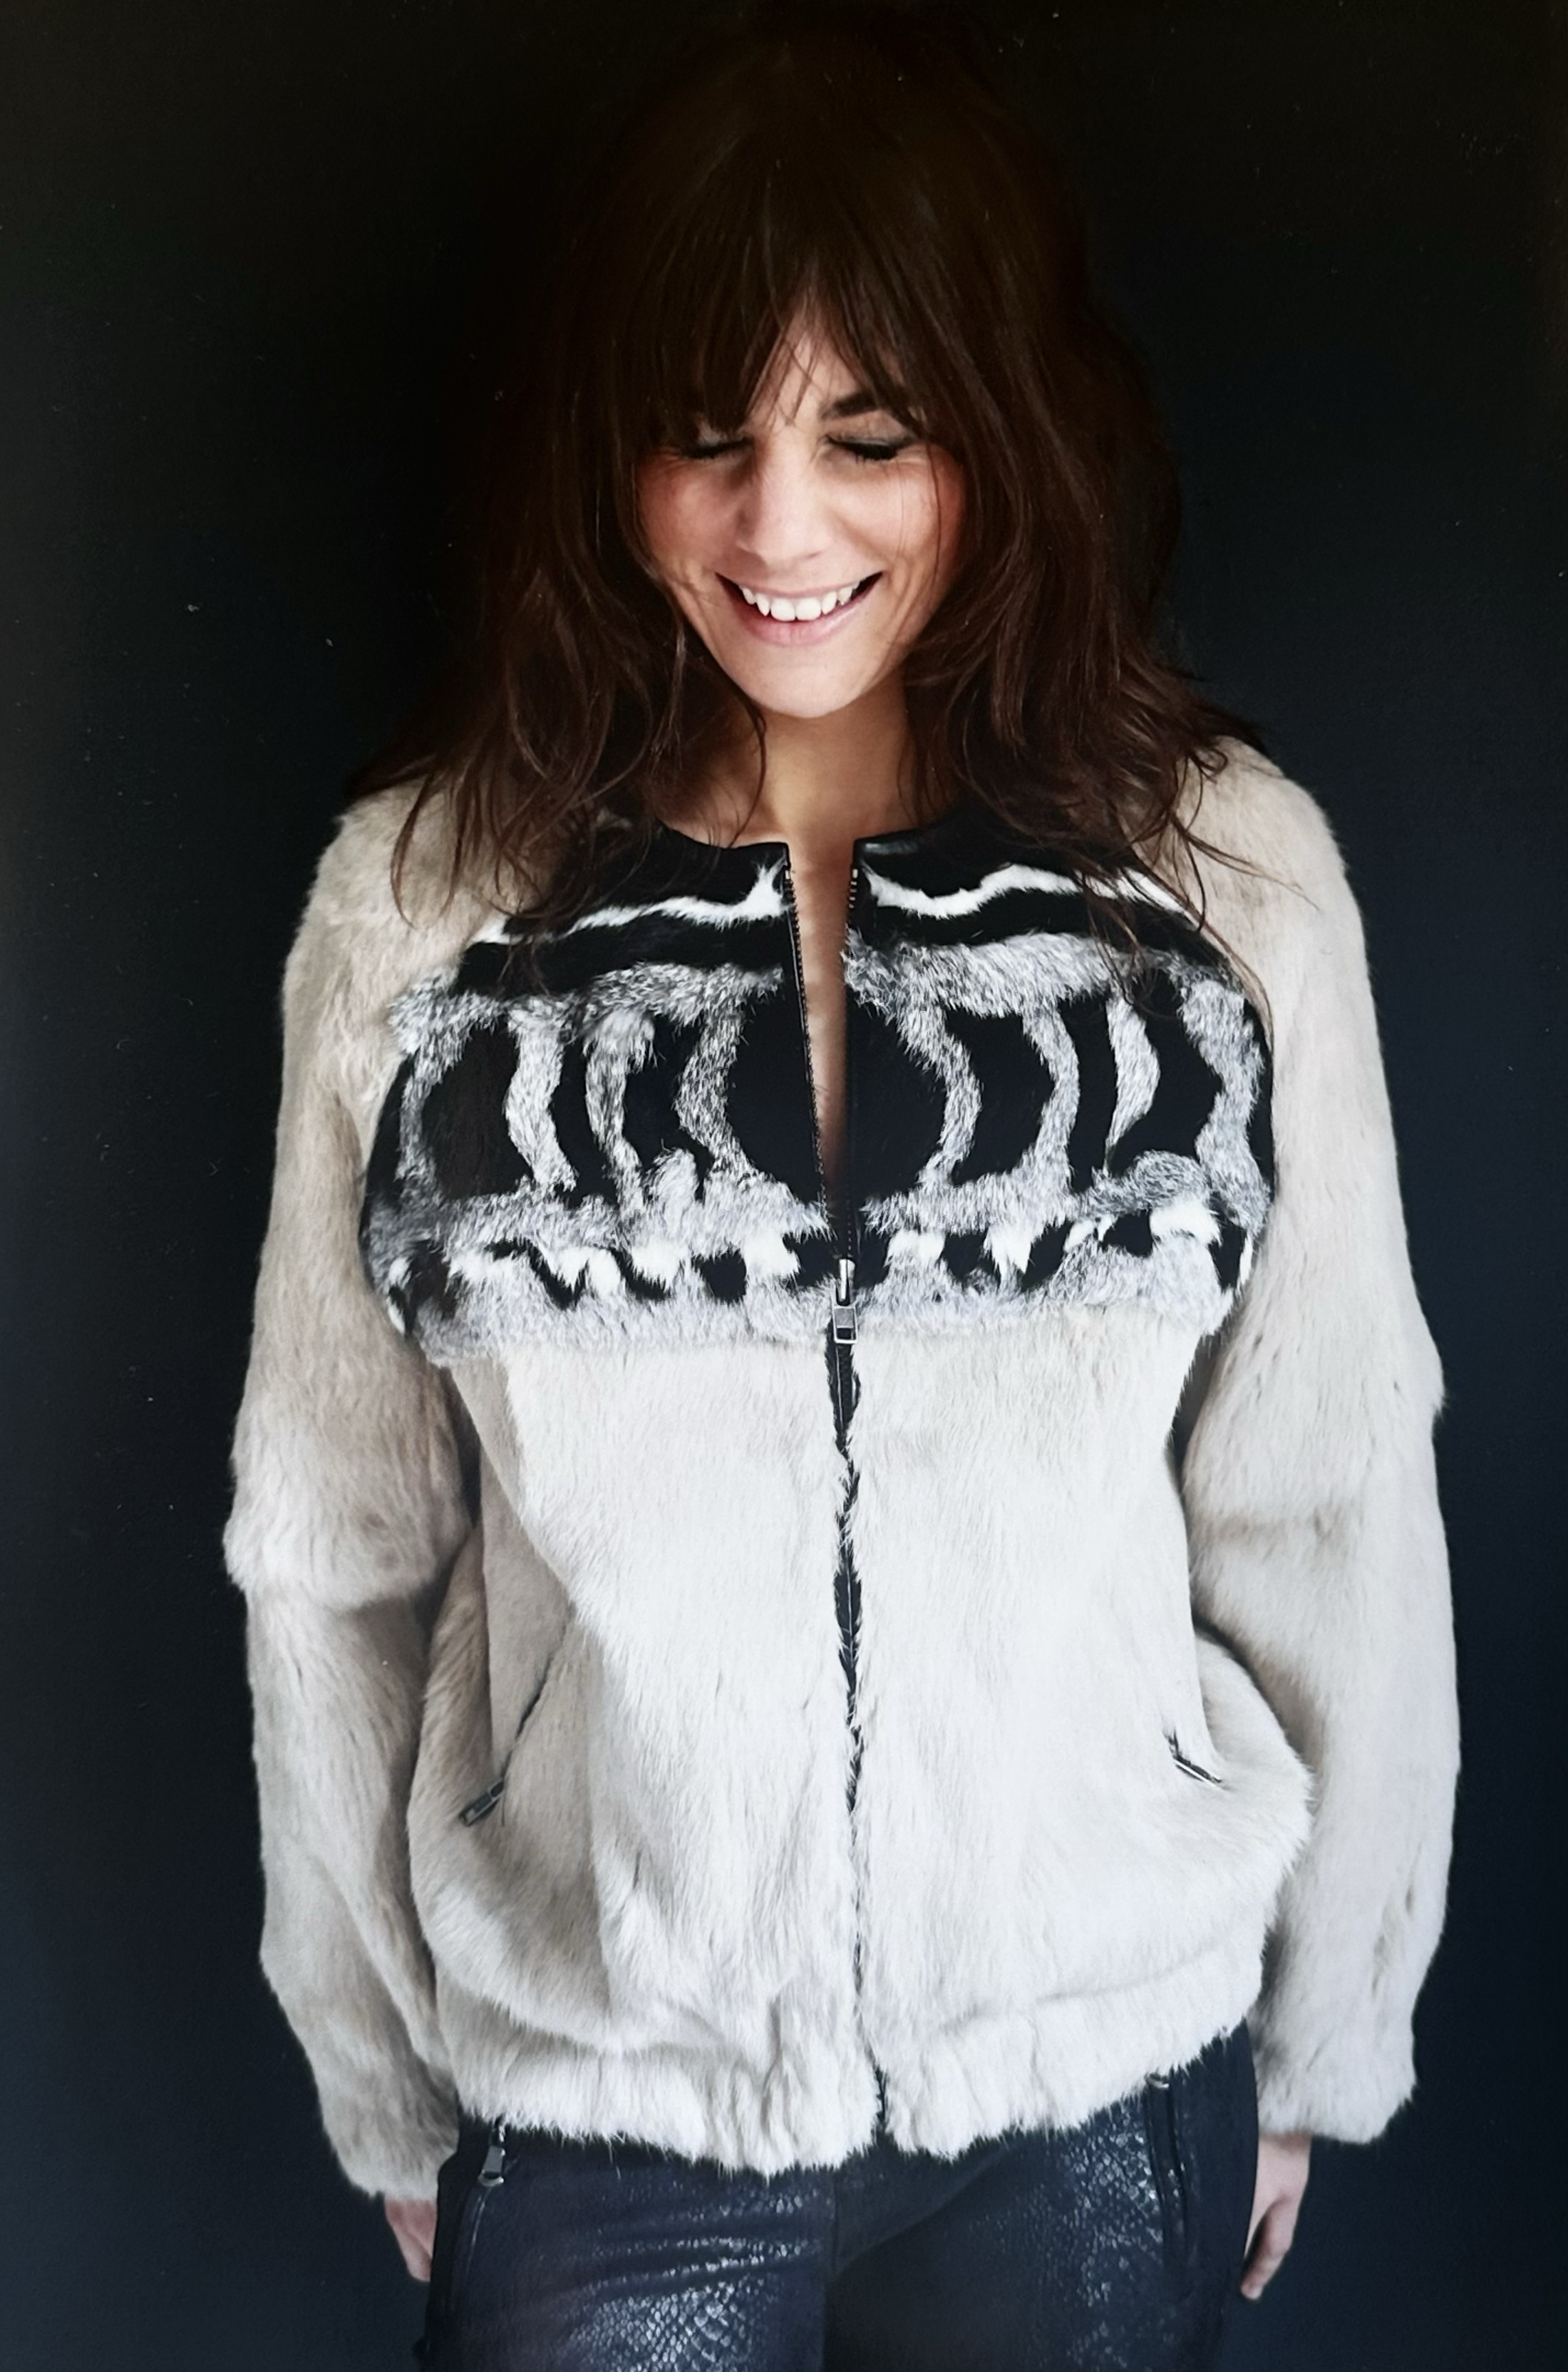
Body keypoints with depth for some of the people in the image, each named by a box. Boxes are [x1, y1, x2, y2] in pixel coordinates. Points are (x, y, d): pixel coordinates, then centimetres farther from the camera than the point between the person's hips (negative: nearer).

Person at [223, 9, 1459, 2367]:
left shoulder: (1229, 871, -10)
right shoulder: (421, 902, -10)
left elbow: (1327, 1512, -2)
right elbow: (332, 1553, -2)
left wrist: (1317, 2043, 6)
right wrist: (382, 2088, 6)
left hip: (1101, 2092, 1)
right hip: (590, 2109, 0)